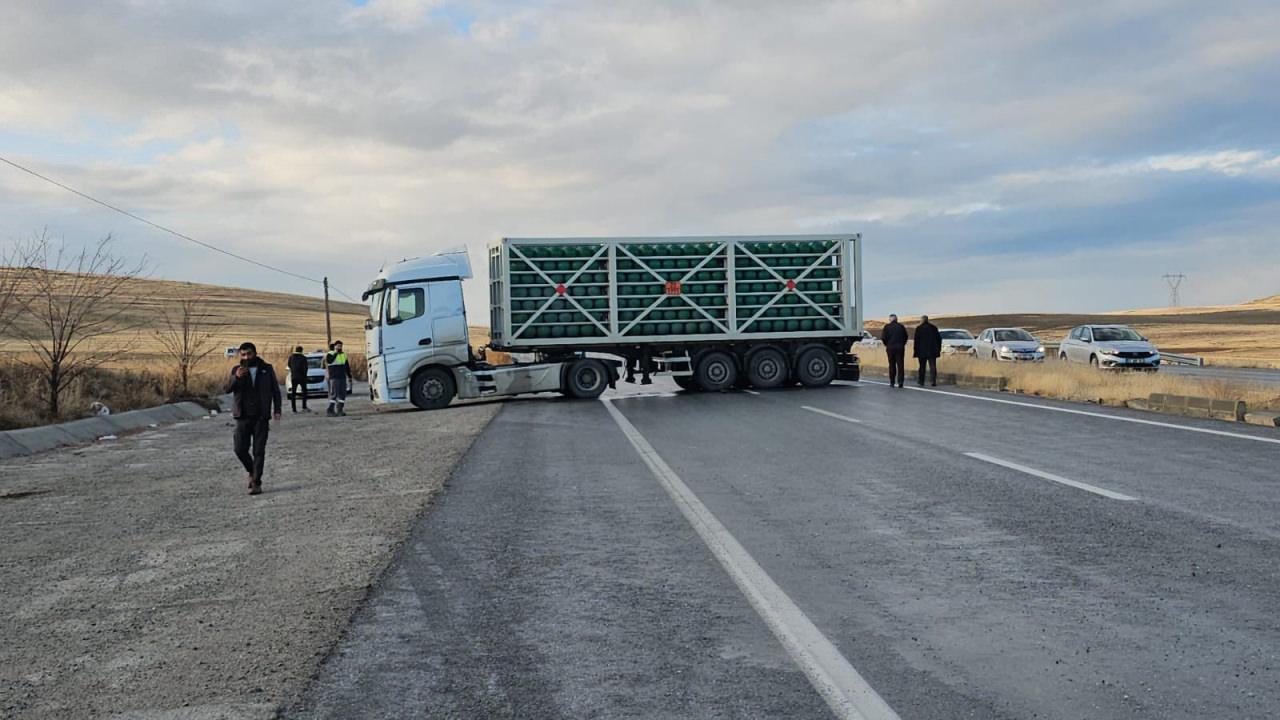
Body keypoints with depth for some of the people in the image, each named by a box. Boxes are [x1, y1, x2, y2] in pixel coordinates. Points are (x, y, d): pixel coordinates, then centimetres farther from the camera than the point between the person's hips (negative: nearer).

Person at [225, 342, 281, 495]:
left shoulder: (267, 369, 7)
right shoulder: (236, 370, 6)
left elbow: (275, 390, 9)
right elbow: (228, 388, -8)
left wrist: (277, 409, -1)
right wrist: (236, 377, -27)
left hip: (261, 417, -1)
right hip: (243, 417, 1)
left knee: (259, 451, -4)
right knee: (240, 449, -3)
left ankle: (256, 483, 0)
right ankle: (252, 472, 23)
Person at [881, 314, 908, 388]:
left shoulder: (887, 326, -4)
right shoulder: (901, 326, 2)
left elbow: (883, 337, -8)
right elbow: (905, 337, 5)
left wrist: (886, 345, 7)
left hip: (890, 348, -1)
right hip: (900, 348, 1)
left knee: (892, 365, 7)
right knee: (900, 365, 2)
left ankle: (892, 382, 8)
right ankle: (900, 381, -8)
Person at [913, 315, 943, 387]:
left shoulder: (919, 328, -6)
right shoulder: (934, 327, 6)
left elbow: (916, 340, -8)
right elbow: (939, 339, 11)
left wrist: (916, 350, -3)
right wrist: (938, 348, 17)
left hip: (922, 351, -2)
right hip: (932, 351, 2)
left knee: (922, 367, 7)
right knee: (932, 366, 3)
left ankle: (921, 382, 11)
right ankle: (933, 381, -6)